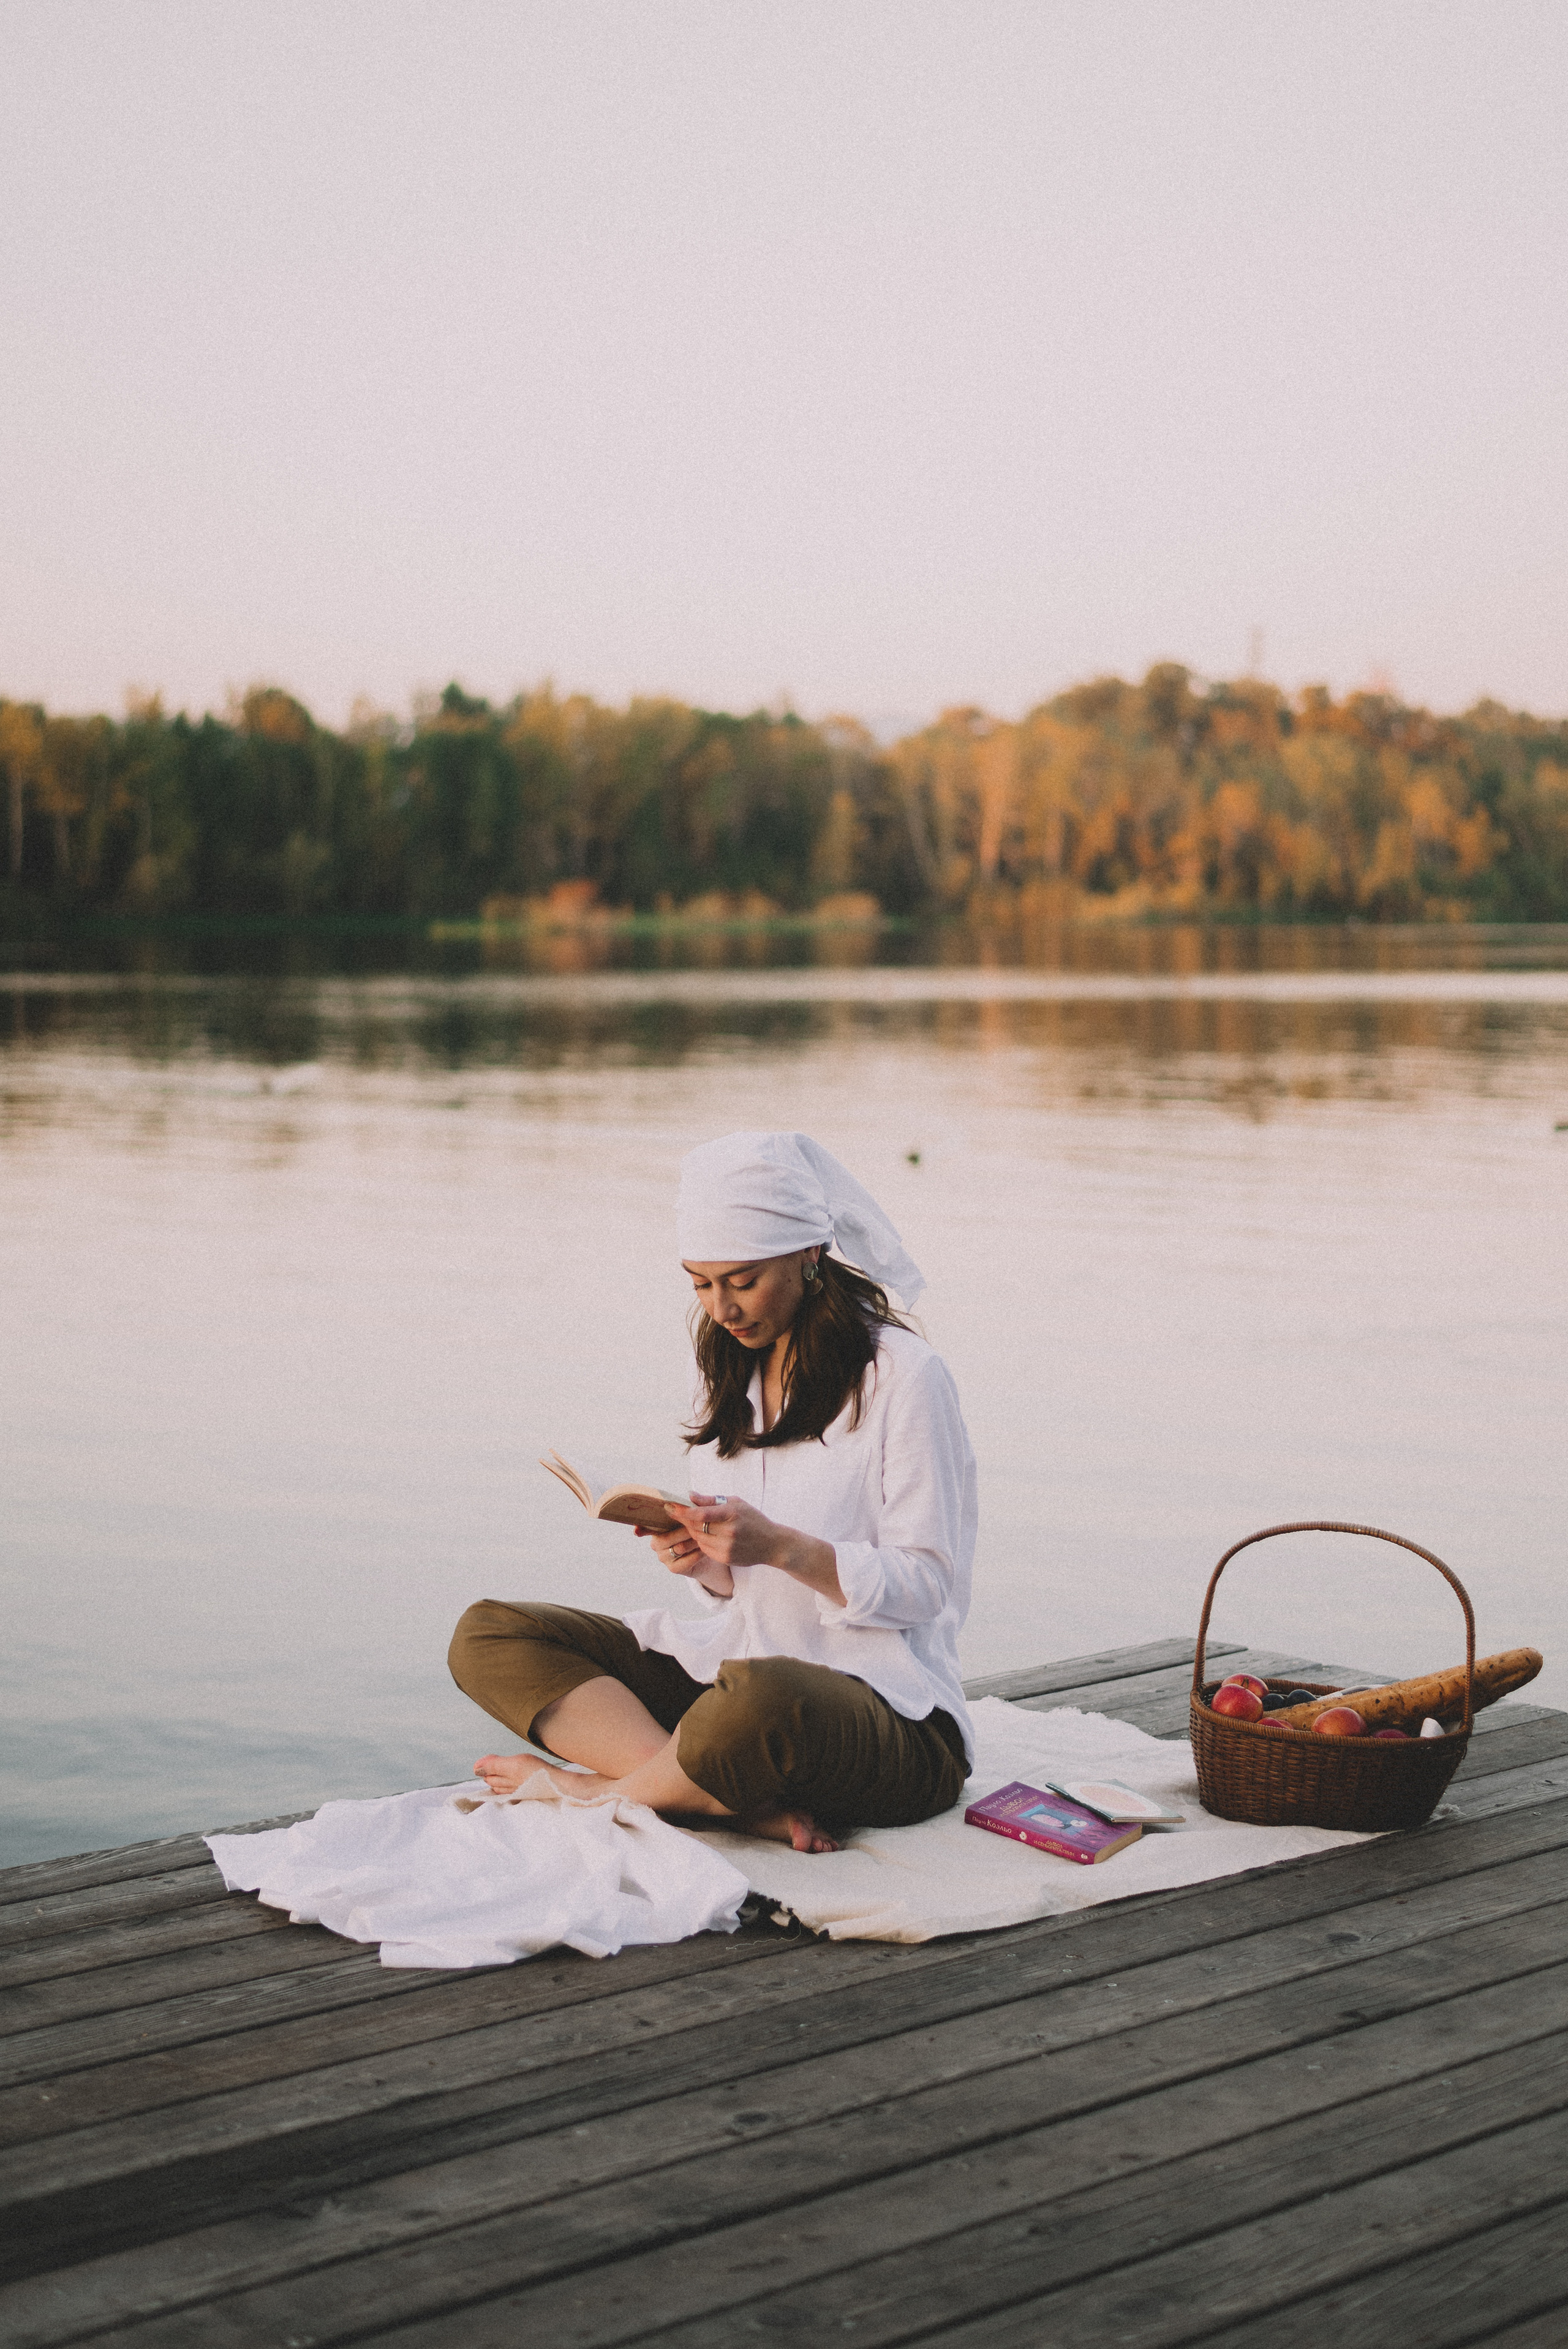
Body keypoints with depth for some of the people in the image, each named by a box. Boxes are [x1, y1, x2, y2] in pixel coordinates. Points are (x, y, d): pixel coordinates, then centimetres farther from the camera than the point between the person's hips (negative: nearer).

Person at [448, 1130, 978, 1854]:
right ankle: (760, 1809, -25)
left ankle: (599, 1787, -11)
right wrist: (704, 1561, -8)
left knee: (759, 1696, -44)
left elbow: (925, 1587, -10)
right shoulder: (731, 1371, 12)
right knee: (488, 1634, -9)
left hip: (892, 1718, -7)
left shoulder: (904, 1375, -8)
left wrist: (779, 1546, -24)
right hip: (734, 1663, 8)